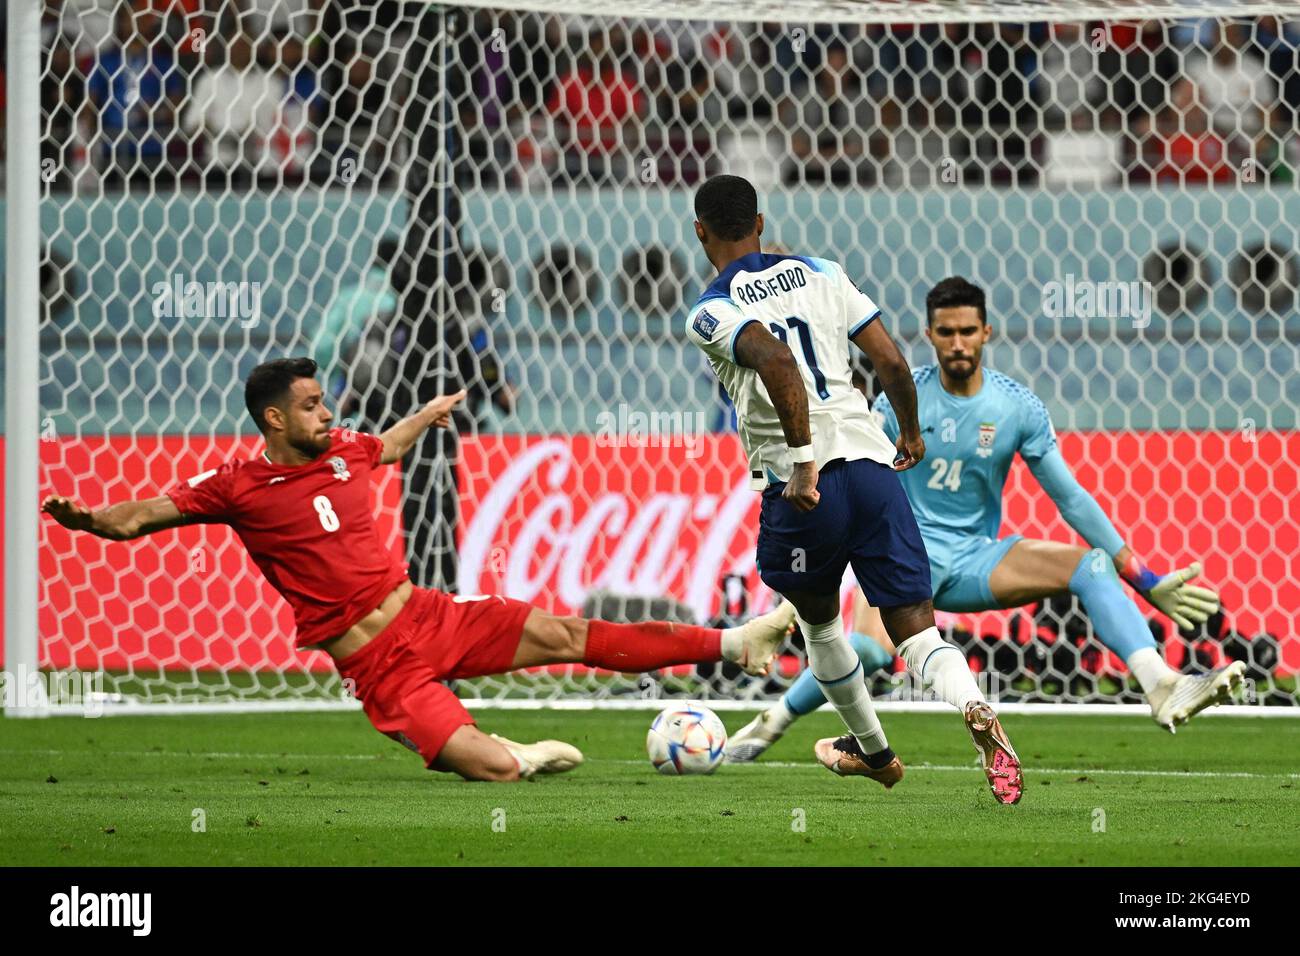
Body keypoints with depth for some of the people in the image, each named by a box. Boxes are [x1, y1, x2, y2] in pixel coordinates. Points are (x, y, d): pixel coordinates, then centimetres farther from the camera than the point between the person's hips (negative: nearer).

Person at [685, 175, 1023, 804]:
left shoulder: (710, 314, -1)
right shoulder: (819, 274, 15)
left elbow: (776, 361, -22)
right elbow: (890, 361, 11)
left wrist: (802, 460, -22)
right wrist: (911, 433, 27)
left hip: (801, 488, -3)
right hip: (871, 462, 3)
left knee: (817, 619, 25)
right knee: (915, 629, 0)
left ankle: (871, 750, 39)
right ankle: (977, 712, -30)